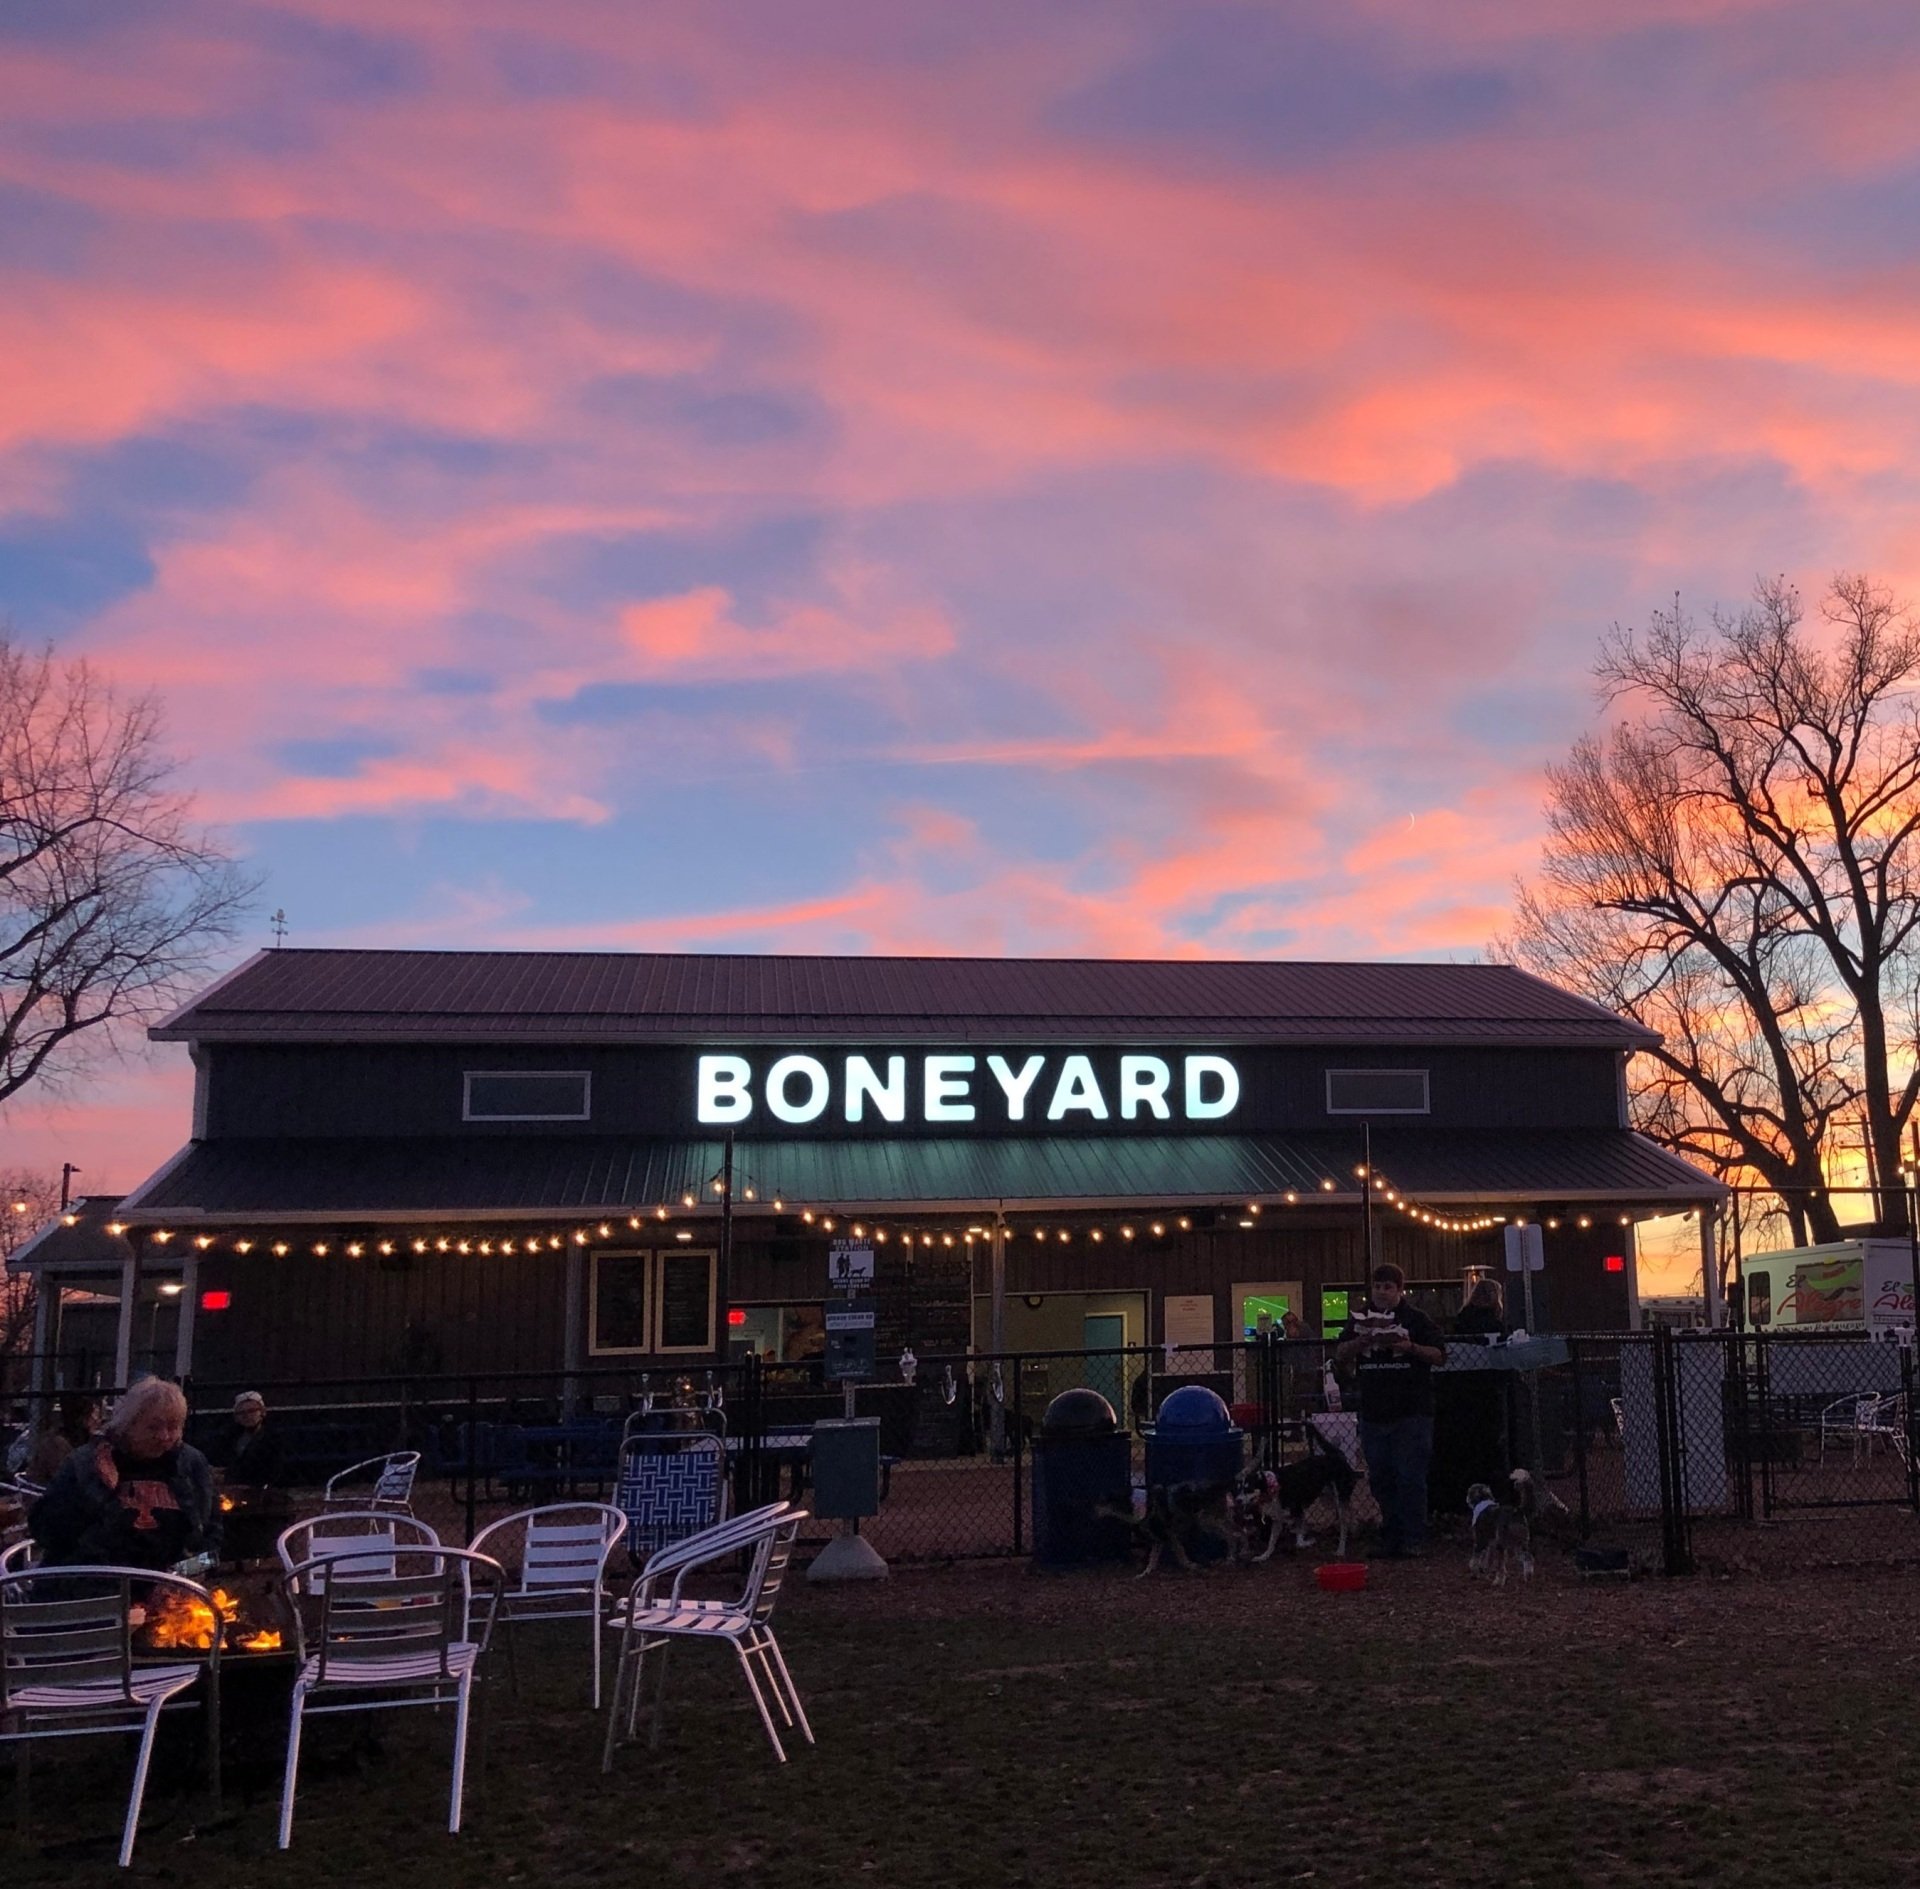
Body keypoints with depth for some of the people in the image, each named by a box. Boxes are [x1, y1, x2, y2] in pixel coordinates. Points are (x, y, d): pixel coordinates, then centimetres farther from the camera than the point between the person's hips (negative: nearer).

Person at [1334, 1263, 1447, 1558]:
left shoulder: (1416, 1319, 2)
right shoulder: (1360, 1320, 13)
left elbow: (1439, 1355, -1)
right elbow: (1340, 1356, 9)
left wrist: (1411, 1347, -18)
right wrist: (1359, 1342, -11)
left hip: (1411, 1413, -4)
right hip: (1373, 1413, 4)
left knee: (1410, 1478, -5)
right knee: (1381, 1479, 8)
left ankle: (1413, 1540, 1)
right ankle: (1391, 1537, 17)